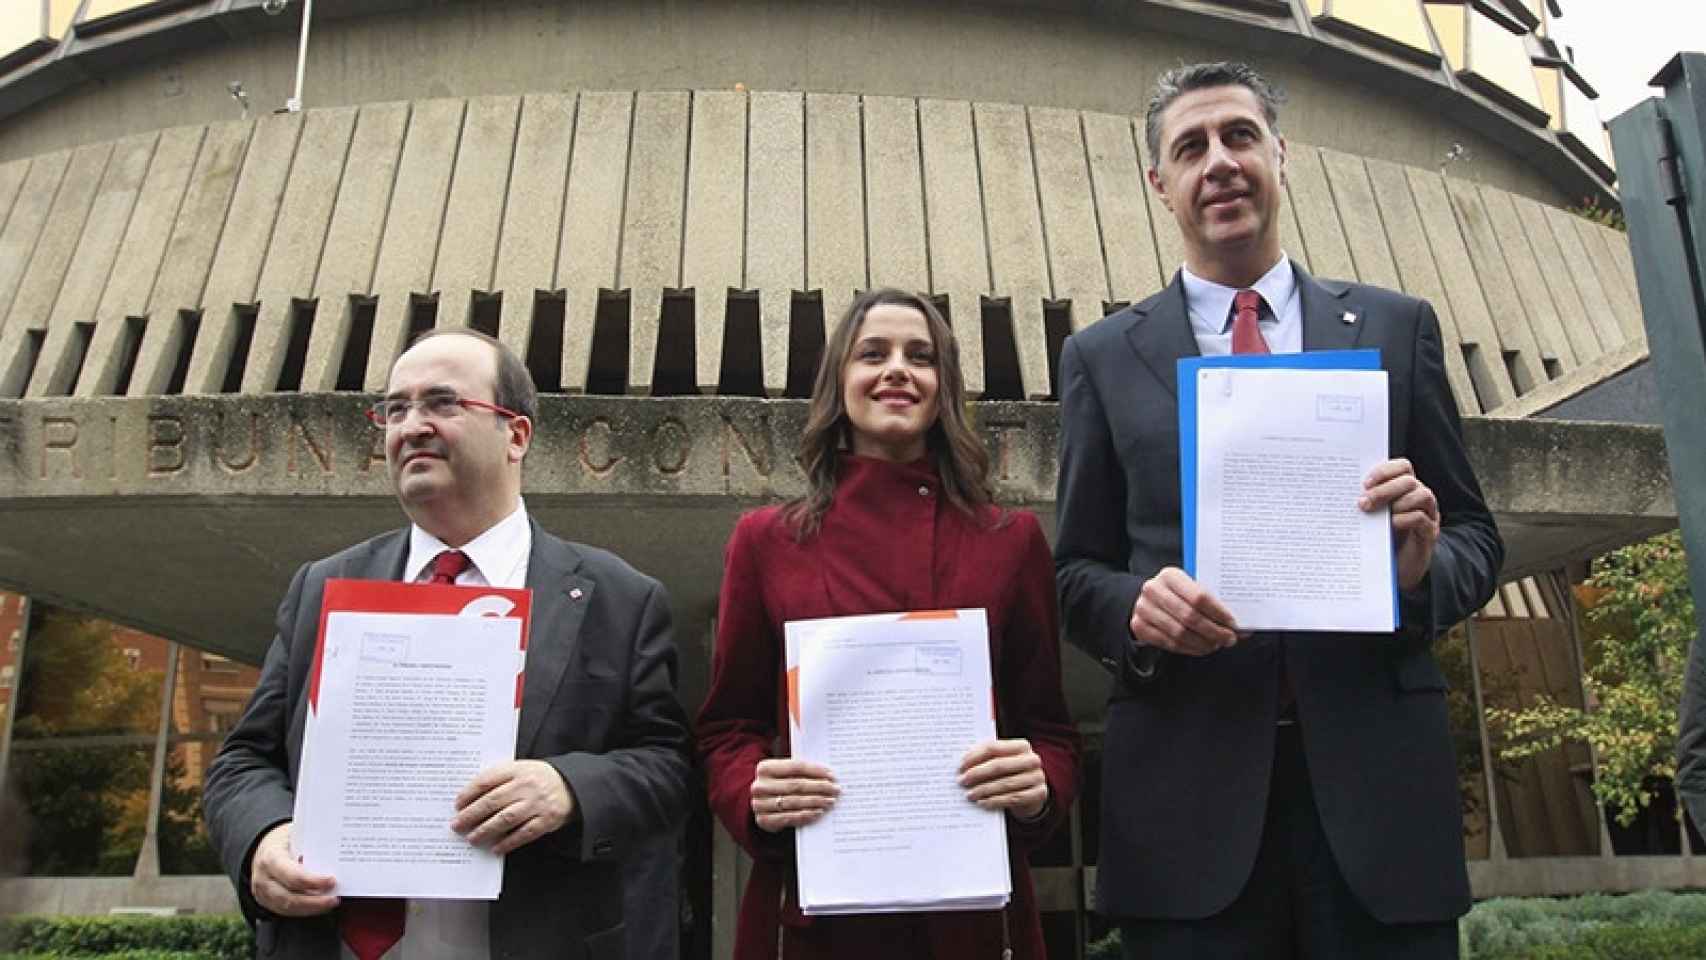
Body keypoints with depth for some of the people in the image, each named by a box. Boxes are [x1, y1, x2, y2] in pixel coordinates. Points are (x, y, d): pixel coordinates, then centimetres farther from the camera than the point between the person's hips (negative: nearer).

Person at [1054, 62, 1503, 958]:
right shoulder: (1103, 356, 8)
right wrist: (1136, 608, -15)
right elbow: (1077, 571, 7)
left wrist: (1423, 569, -12)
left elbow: (1475, 535, 11)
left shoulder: (1397, 327, 10)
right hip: (1187, 787, 0)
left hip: (1377, 777, 1)